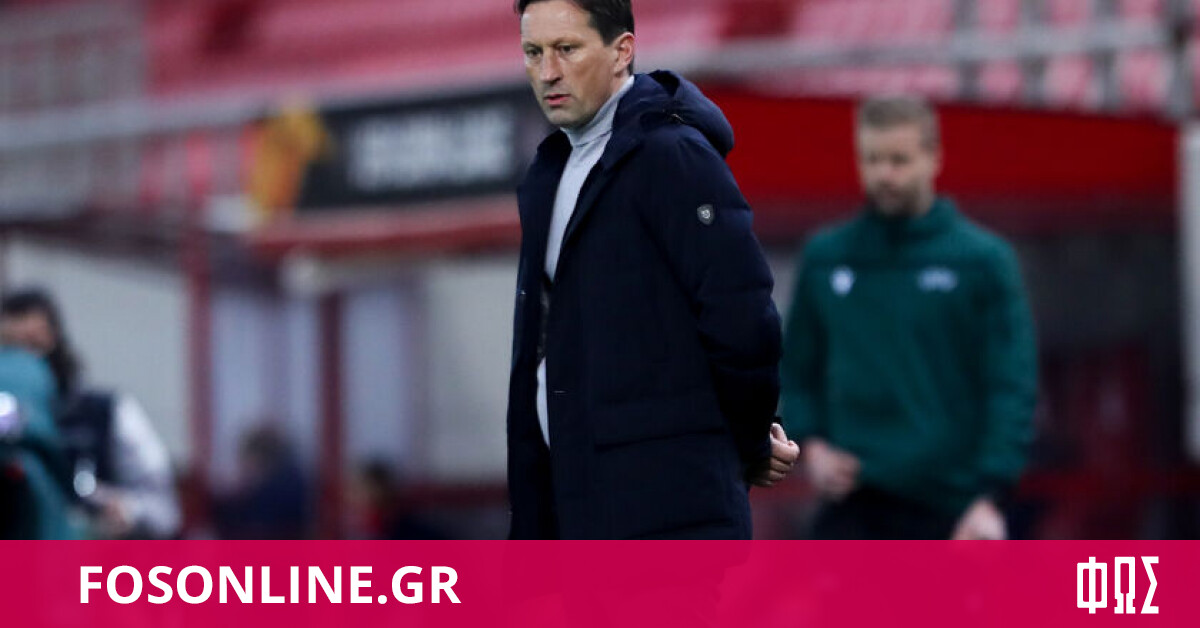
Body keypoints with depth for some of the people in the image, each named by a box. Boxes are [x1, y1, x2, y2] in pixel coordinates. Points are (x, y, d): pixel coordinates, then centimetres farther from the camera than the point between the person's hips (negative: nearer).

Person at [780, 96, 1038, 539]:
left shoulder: (983, 259, -1)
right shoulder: (825, 258, 9)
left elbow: (1012, 384, -6)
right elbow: (799, 368, 18)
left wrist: (990, 496, -16)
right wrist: (810, 442, 0)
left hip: (950, 509, -2)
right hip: (852, 506, 2)